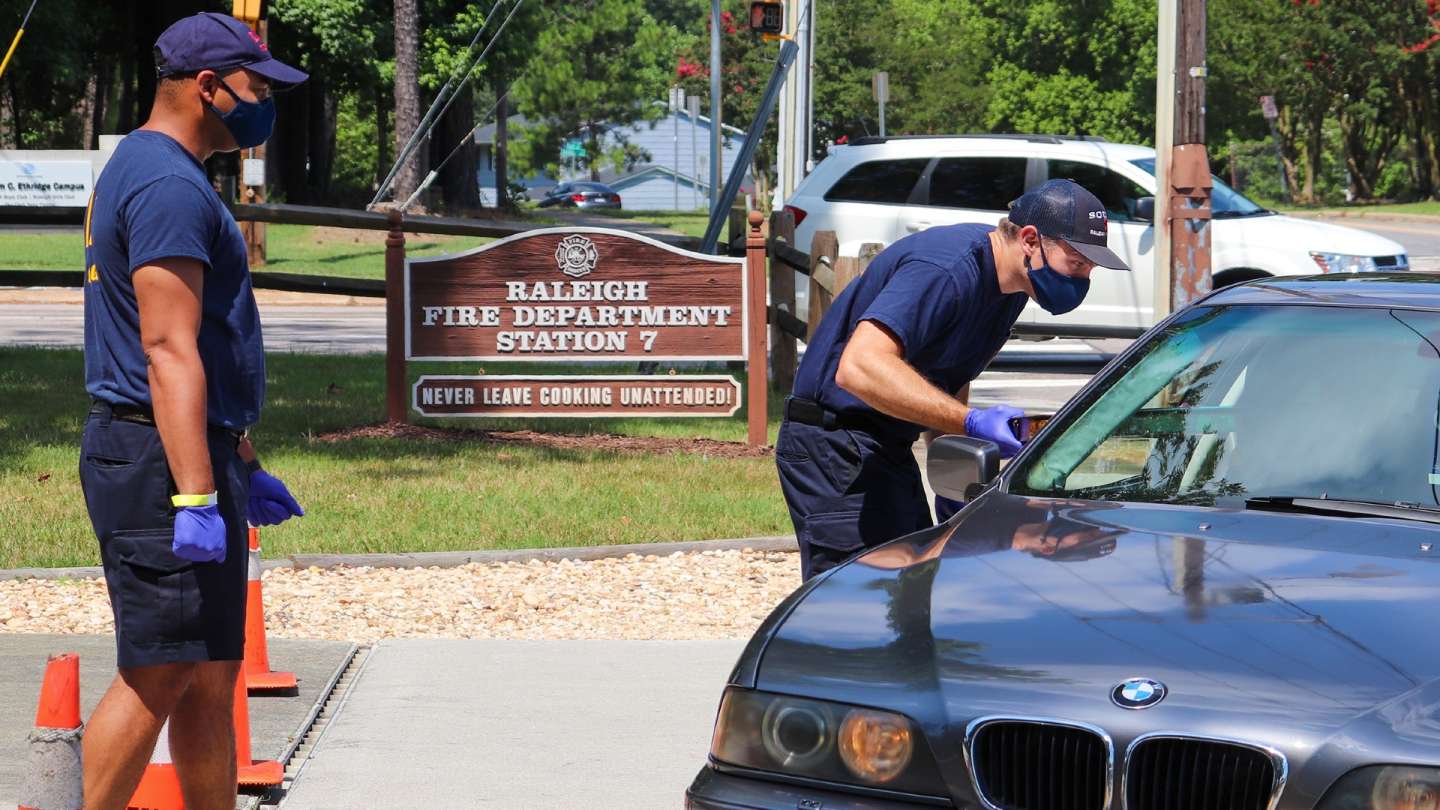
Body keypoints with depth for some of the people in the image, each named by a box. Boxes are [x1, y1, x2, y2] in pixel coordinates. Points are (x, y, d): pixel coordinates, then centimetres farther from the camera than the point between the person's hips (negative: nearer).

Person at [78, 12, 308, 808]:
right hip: (160, 466, -11)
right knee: (160, 675, -10)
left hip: (190, 456, 11)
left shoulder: (142, 171, 21)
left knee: (209, 679, 10)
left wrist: (242, 467, 30)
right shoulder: (167, 184, -14)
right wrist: (195, 497, -26)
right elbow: (168, 350, -22)